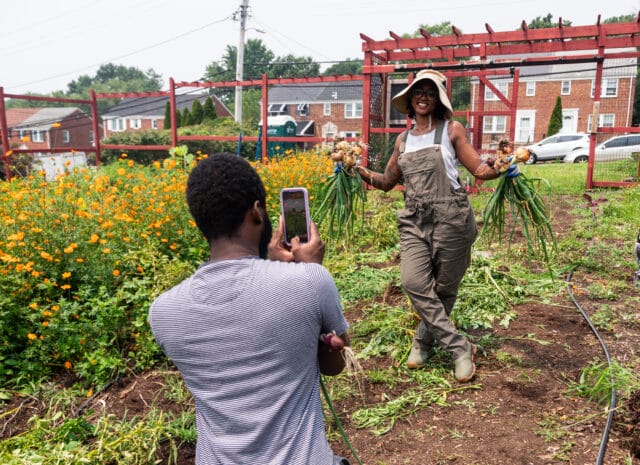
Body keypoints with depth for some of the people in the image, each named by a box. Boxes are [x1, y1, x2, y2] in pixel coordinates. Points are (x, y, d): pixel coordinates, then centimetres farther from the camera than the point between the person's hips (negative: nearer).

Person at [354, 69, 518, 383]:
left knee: (444, 288, 5)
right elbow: (387, 182, 18)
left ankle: (424, 339, 28)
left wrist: (499, 168, -20)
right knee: (414, 283, -13)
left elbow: (478, 169, 1)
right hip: (414, 221, 3)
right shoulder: (403, 139, 13)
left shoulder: (452, 130, 3)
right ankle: (460, 348, 0)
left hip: (449, 219, -3)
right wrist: (360, 171, 4)